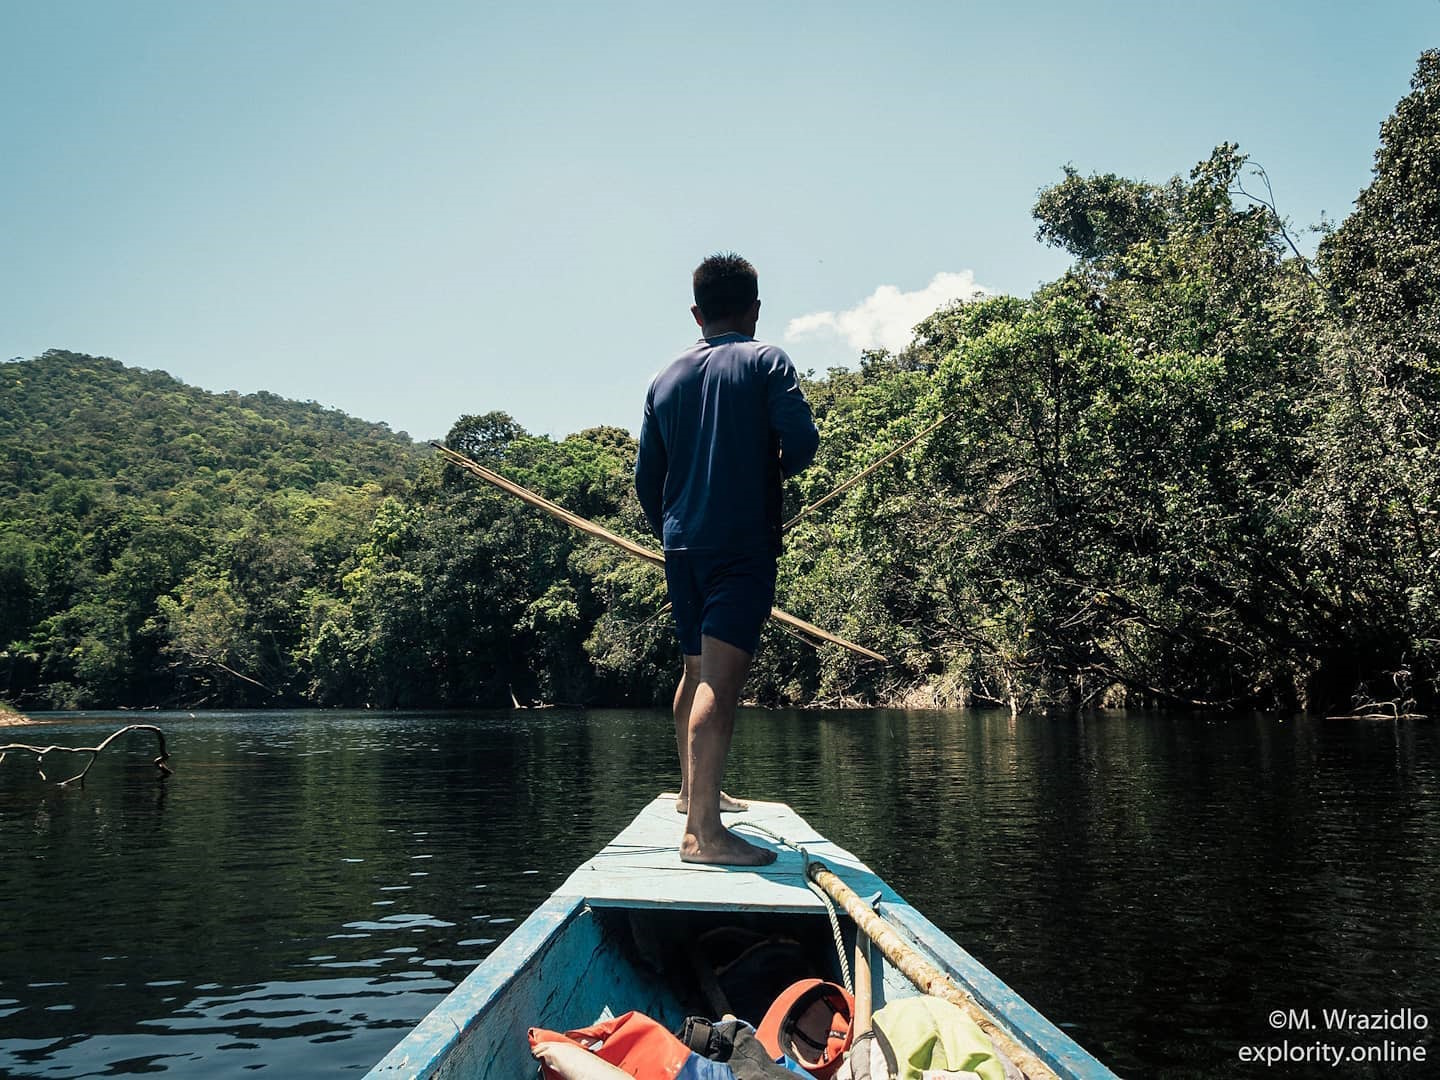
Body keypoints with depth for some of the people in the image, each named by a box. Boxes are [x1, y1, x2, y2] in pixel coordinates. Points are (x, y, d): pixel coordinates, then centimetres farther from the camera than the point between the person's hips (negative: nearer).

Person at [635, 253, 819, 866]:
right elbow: (802, 442, -14)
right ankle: (703, 830, -19)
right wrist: (776, 468, 8)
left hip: (681, 546, 6)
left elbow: (647, 478, 15)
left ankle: (693, 790, 36)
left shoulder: (666, 379, 14)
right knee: (721, 678, -13)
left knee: (696, 670, 20)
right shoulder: (766, 362, -2)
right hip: (743, 544, -6)